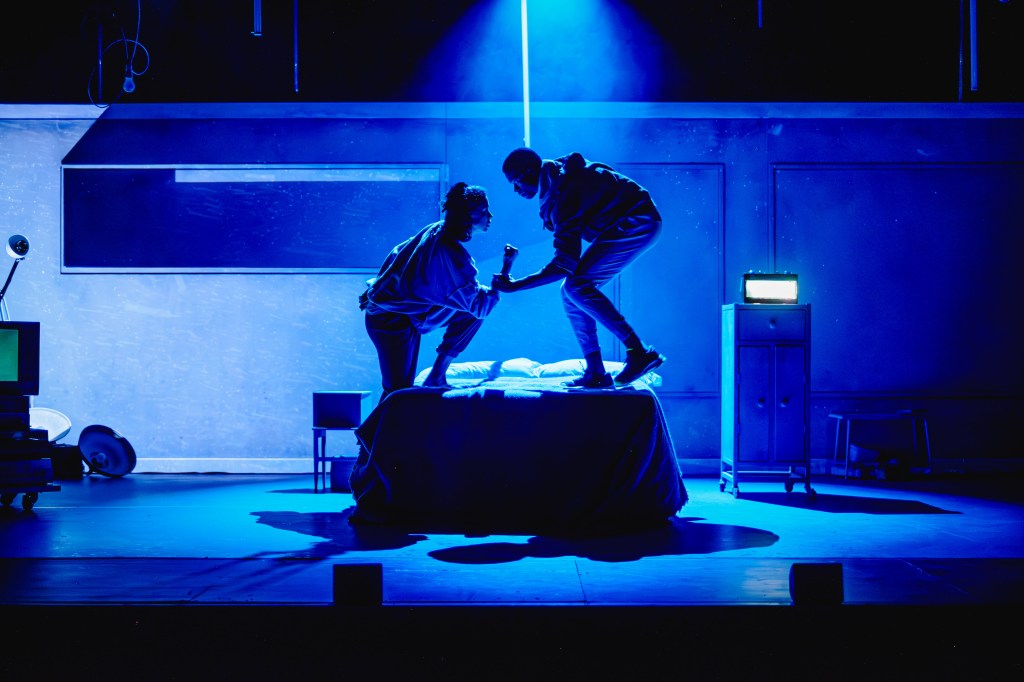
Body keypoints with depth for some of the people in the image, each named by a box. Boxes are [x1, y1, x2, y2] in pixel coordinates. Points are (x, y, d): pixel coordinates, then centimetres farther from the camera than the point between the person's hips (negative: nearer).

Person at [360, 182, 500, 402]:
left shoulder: (436, 230, -1)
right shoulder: (451, 254, -28)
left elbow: (398, 254, 12)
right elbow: (477, 304, -20)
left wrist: (375, 290, 23)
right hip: (393, 324, -9)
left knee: (471, 313, 9)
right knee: (398, 392, -4)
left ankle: (437, 374, 14)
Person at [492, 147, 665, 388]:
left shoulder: (561, 193, -23)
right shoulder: (559, 176, 7)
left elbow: (565, 264, -26)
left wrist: (515, 285, -23)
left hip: (638, 223, -10)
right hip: (634, 224, 10)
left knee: (576, 285, -21)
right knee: (571, 292, 2)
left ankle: (638, 352, -20)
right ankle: (596, 372, 1)